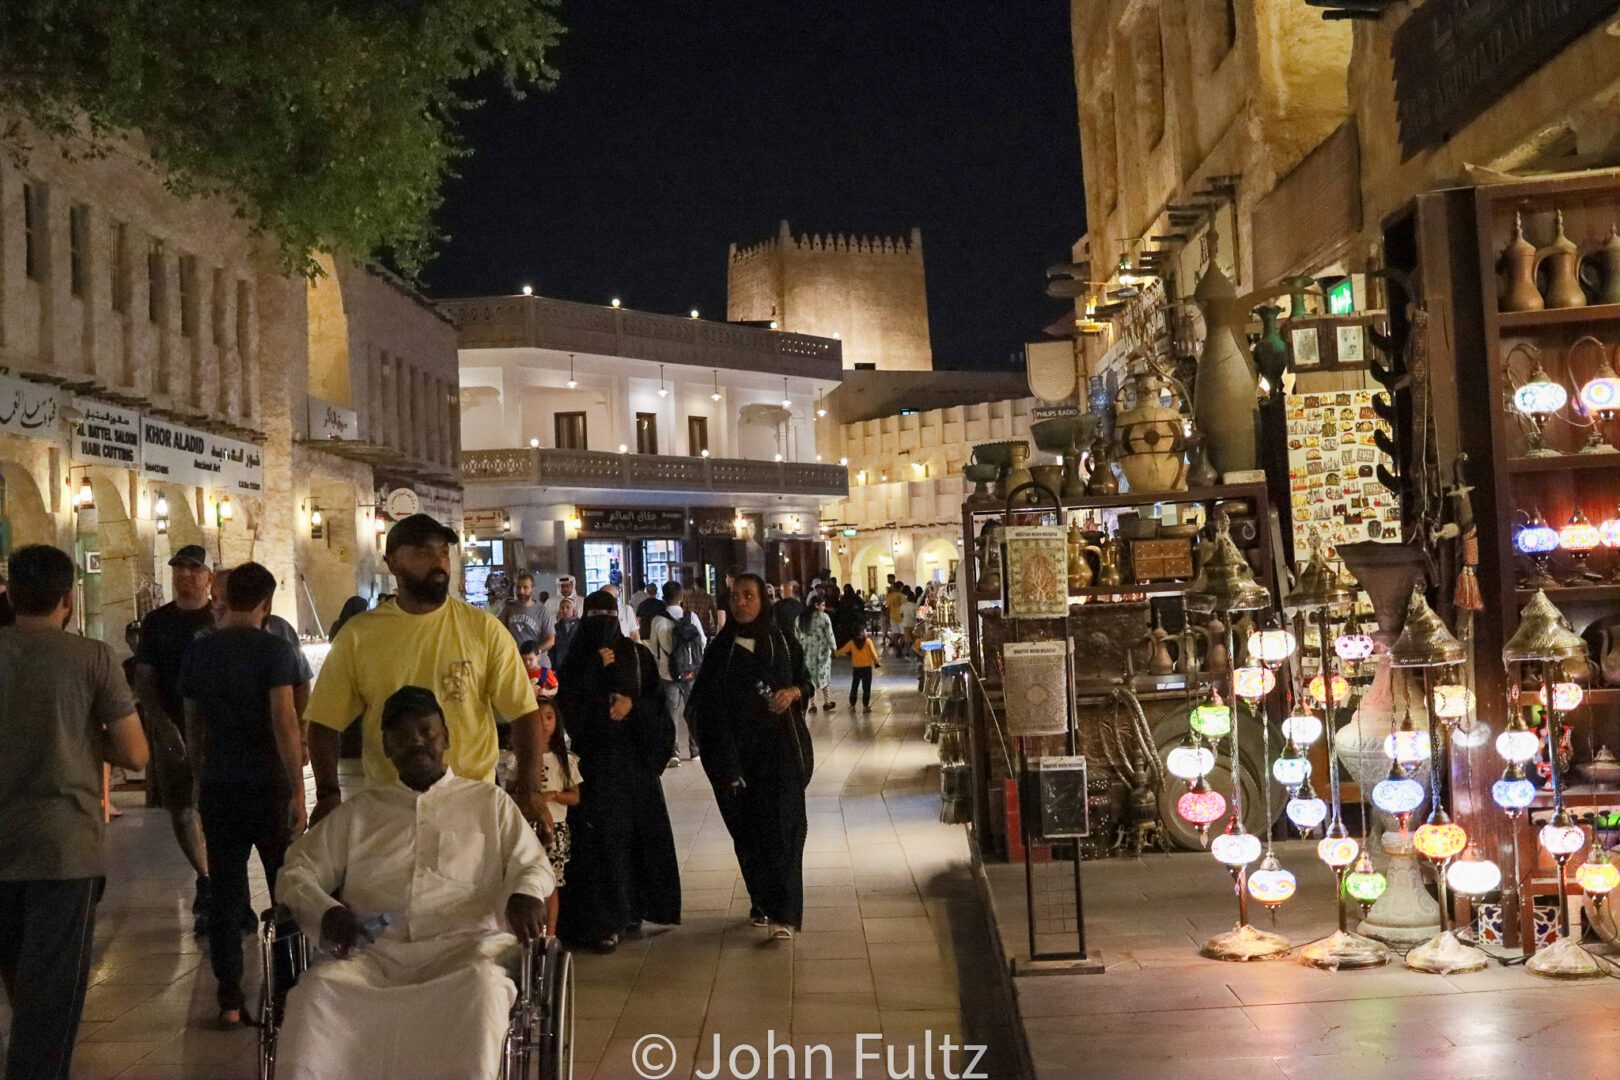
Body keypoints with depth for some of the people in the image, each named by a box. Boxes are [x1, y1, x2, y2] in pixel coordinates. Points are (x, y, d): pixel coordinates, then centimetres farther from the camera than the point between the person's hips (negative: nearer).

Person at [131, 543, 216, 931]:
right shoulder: (156, 622, 9)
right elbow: (143, 681, 6)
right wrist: (164, 725, -8)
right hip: (172, 731, 3)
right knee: (181, 811, 7)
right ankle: (205, 880, 26)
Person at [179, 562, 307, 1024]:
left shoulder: (197, 652, 5)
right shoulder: (274, 650, -11)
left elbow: (192, 725, 12)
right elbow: (285, 723, -16)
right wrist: (298, 790, -14)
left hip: (218, 787, 4)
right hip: (268, 785, -4)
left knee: (225, 892, 8)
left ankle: (230, 999, 9)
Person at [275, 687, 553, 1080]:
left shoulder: (490, 802, 22)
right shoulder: (358, 812, 26)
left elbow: (533, 864, 13)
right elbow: (298, 870, 21)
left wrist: (526, 895, -13)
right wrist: (325, 910, -3)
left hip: (462, 949, -2)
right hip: (376, 954, 2)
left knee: (483, 983, -38)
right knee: (317, 987, -32)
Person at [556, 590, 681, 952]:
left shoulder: (637, 654, 6)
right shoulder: (577, 658, 3)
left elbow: (657, 699, 6)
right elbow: (568, 703, -8)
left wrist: (632, 704, -13)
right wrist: (595, 668, -14)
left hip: (635, 755, 2)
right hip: (595, 756, -2)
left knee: (640, 829, 2)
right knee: (601, 834, -6)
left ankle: (632, 907, 15)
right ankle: (603, 920, -4)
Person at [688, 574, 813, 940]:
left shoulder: (783, 643, 4)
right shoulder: (720, 648, 4)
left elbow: (805, 683, 14)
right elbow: (706, 700, 2)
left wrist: (794, 692, -10)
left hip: (780, 745, -1)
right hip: (738, 748, 1)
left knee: (782, 824, -9)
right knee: (748, 827, 5)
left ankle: (784, 912, -12)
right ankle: (761, 901, 19)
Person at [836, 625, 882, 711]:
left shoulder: (852, 642, -3)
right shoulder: (868, 641, -8)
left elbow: (843, 650, 3)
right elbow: (873, 653, -6)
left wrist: (835, 654, 20)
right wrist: (877, 662, 8)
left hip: (856, 668, 2)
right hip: (867, 667, -2)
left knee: (854, 687, 14)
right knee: (866, 688, 2)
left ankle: (852, 705, 18)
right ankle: (865, 706, -1)